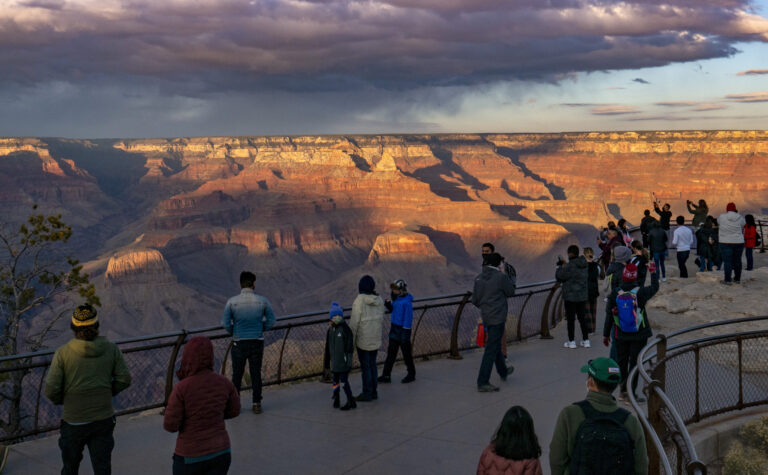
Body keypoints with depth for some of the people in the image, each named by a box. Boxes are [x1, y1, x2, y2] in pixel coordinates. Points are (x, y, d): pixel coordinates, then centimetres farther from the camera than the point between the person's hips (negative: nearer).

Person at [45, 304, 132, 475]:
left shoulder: (63, 353, -13)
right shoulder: (111, 349, -7)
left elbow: (50, 390, -13)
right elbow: (124, 379, -2)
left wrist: (61, 400, 8)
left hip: (74, 421, -1)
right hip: (104, 420, 1)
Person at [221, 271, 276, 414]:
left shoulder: (232, 302, -11)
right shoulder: (262, 301, -8)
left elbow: (225, 323, -6)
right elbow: (271, 321, 0)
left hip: (239, 343, -1)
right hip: (257, 342, 1)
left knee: (237, 374, 11)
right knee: (256, 374, 11)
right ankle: (257, 404, 15)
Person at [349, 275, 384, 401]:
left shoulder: (360, 300, -18)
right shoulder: (379, 300, 0)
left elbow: (354, 320, -17)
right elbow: (381, 319, 8)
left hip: (363, 339, -6)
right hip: (376, 338, 6)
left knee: (365, 366, 3)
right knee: (372, 364, 16)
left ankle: (367, 393, 10)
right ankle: (374, 391, 22)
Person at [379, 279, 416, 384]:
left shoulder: (407, 302, -19)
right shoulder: (396, 299, 7)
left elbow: (408, 318, -19)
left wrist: (405, 333, -19)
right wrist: (389, 305, 2)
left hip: (403, 329, -8)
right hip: (394, 328, 8)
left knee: (406, 353, 6)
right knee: (391, 353, 7)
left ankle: (411, 374, 22)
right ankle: (386, 376, 10)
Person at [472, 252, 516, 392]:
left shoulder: (479, 278, 3)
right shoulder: (501, 277, -15)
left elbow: (475, 300, 7)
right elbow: (511, 292, 0)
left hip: (486, 317, 7)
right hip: (498, 317, -7)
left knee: (496, 345, 24)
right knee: (491, 349, -5)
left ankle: (503, 371, 45)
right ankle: (483, 382, -6)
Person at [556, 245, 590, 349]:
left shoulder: (570, 266, -20)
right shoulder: (584, 265, 3)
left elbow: (559, 277, -13)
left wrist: (560, 266, 6)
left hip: (570, 296, -7)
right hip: (582, 296, 7)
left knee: (571, 319, 2)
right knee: (582, 318, 14)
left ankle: (571, 341, 6)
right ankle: (586, 340, 16)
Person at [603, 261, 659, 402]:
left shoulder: (615, 294, -8)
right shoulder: (641, 293, -14)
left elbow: (609, 315, -2)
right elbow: (655, 287, 8)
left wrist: (606, 334, 8)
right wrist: (653, 272, 23)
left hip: (620, 335, 2)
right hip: (639, 335, -2)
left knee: (622, 362, 15)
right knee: (635, 363, 3)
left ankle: (623, 391, 24)